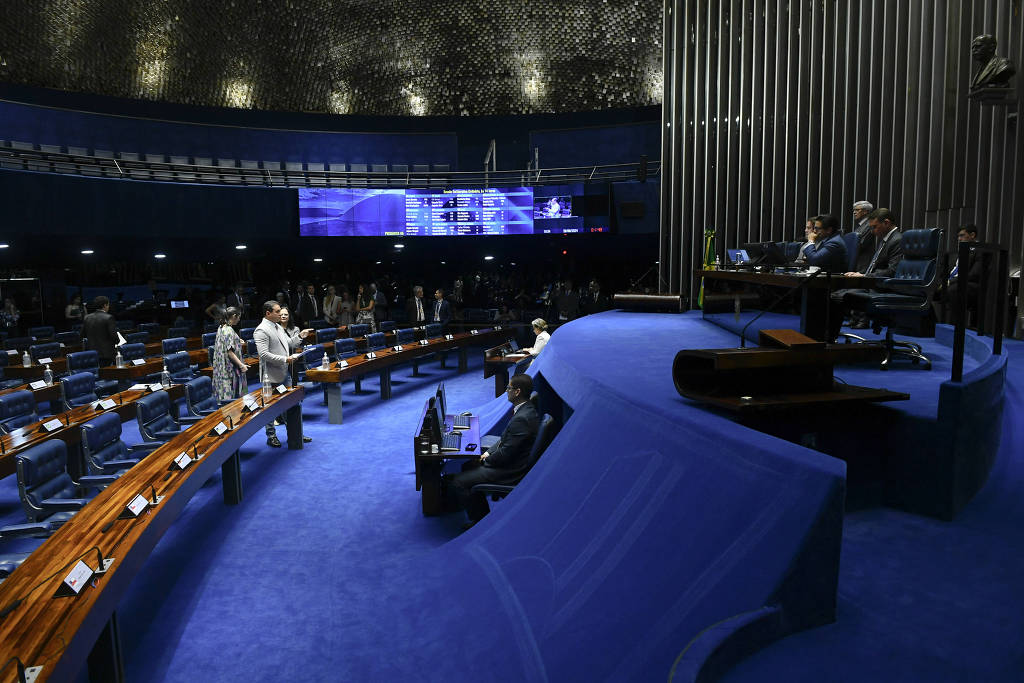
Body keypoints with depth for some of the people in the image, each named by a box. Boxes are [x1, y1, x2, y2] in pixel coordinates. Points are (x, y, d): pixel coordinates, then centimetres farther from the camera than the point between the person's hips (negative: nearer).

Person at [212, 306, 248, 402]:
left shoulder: (221, 328, 9)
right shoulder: (229, 331, -19)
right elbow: (229, 352, -22)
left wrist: (237, 342, 25)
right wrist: (241, 365, -20)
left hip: (221, 367, 10)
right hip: (229, 369, -10)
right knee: (231, 395, -4)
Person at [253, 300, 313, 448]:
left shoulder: (278, 327, 13)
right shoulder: (261, 330, -16)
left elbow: (288, 343, 21)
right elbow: (264, 354, -23)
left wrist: (300, 336, 4)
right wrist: (285, 359, -24)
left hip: (285, 374, 9)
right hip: (272, 377, -9)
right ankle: (271, 437, 16)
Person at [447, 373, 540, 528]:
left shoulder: (521, 419, -29)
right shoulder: (526, 409, 4)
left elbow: (505, 454, -24)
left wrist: (486, 460, -7)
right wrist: (488, 453, 5)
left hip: (511, 471, -11)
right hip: (511, 461, 11)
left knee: (456, 483, -10)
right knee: (467, 466, 24)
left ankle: (481, 519, 6)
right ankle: (482, 512, 27)